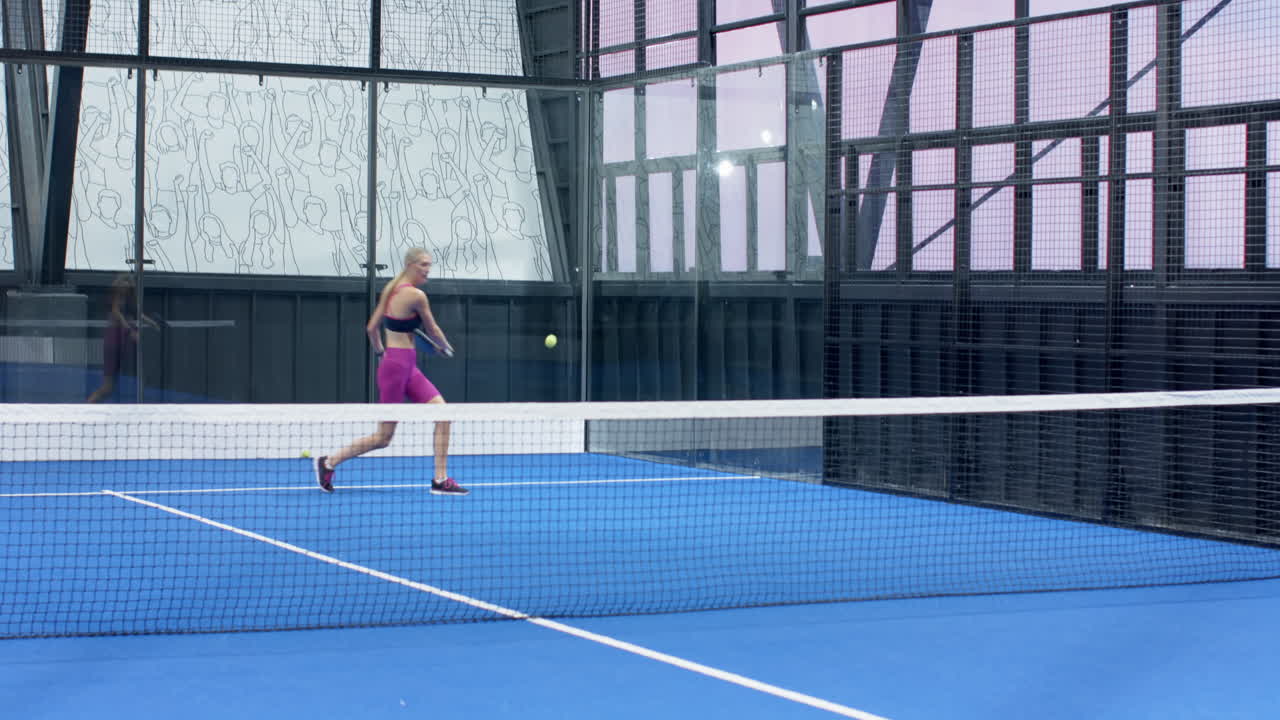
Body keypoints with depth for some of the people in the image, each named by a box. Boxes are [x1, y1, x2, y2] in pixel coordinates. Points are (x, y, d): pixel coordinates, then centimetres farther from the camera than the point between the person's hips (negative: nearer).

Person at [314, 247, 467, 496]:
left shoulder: (390, 289, 9)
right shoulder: (416, 296, -16)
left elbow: (371, 328, 11)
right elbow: (433, 331, -3)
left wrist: (380, 351, 28)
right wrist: (446, 346, 17)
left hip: (408, 368, 9)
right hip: (397, 366, -9)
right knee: (383, 438, 1)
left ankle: (440, 480, 2)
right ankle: (329, 461, 15)